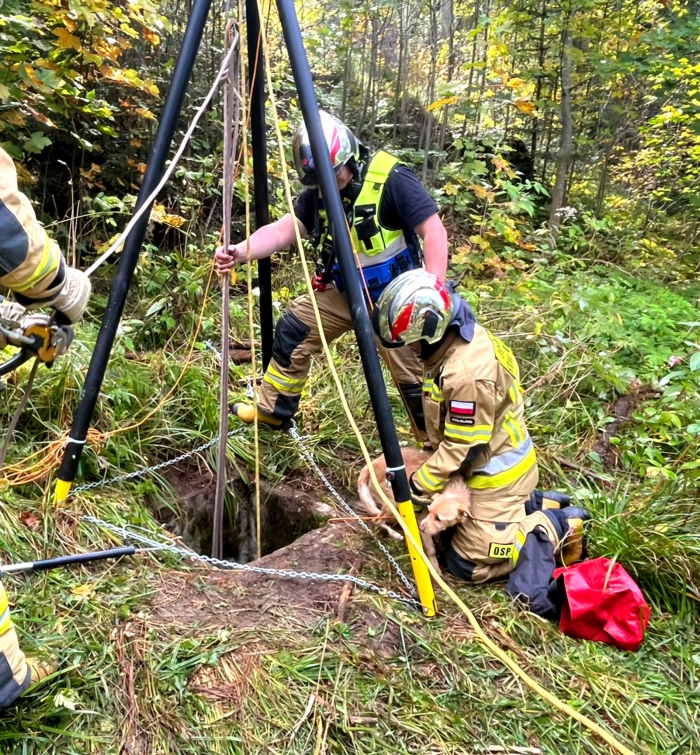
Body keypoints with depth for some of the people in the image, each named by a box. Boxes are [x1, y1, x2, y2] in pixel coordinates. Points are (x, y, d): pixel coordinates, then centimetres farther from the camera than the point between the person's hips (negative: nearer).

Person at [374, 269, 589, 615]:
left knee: (468, 563, -1)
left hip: (495, 473, -9)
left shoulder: (466, 372, -35)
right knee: (458, 521, 22)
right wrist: (430, 450, 14)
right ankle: (535, 505, 22)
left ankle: (555, 527, 5)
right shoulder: (463, 336, -5)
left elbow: (462, 446, -25)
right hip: (499, 456, 9)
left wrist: (418, 487, -15)